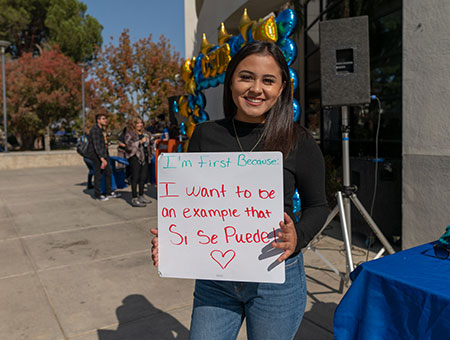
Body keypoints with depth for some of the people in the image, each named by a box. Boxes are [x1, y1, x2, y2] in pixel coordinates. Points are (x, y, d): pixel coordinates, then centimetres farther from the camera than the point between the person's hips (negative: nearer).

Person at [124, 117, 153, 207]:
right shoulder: (129, 134, -5)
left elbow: (149, 141, 33)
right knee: (135, 177, -8)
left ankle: (141, 196, 24)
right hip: (135, 157, -7)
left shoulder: (145, 133, 16)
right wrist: (140, 142, -22)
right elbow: (129, 146, -18)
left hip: (144, 156, 7)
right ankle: (134, 199, -6)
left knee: (144, 176, 11)